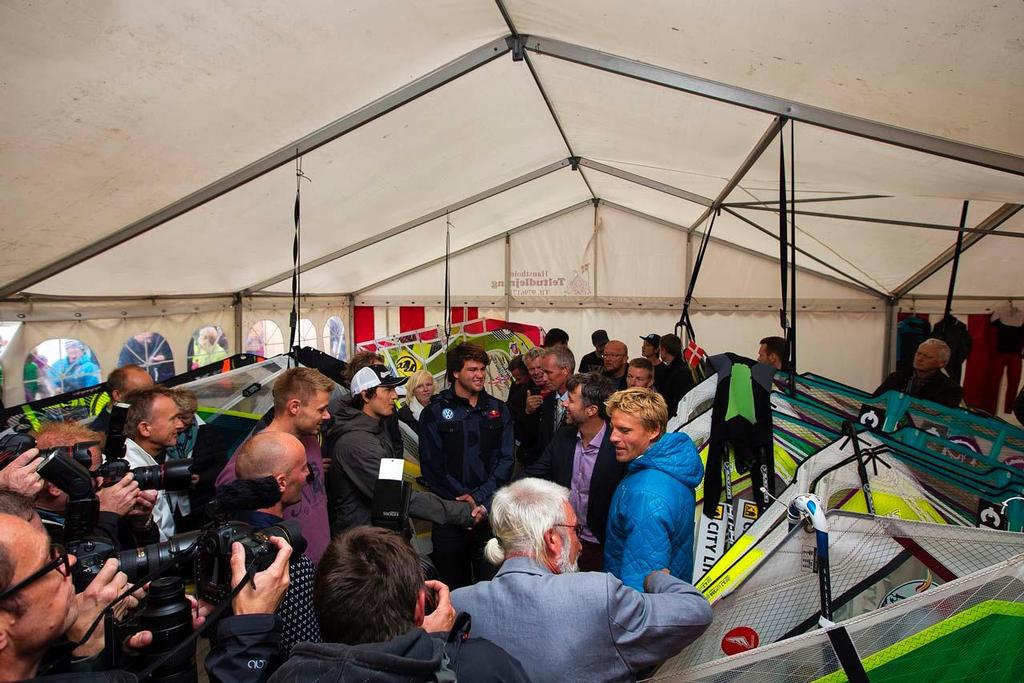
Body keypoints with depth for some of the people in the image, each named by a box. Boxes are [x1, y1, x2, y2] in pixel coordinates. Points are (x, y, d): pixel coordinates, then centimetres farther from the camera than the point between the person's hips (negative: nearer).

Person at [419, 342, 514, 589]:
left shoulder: (499, 410, 7)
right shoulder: (434, 413, 0)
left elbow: (506, 459, 1)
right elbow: (432, 465, -5)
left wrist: (479, 497, -11)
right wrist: (465, 499, -12)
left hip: (491, 510, 2)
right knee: (452, 584, 9)